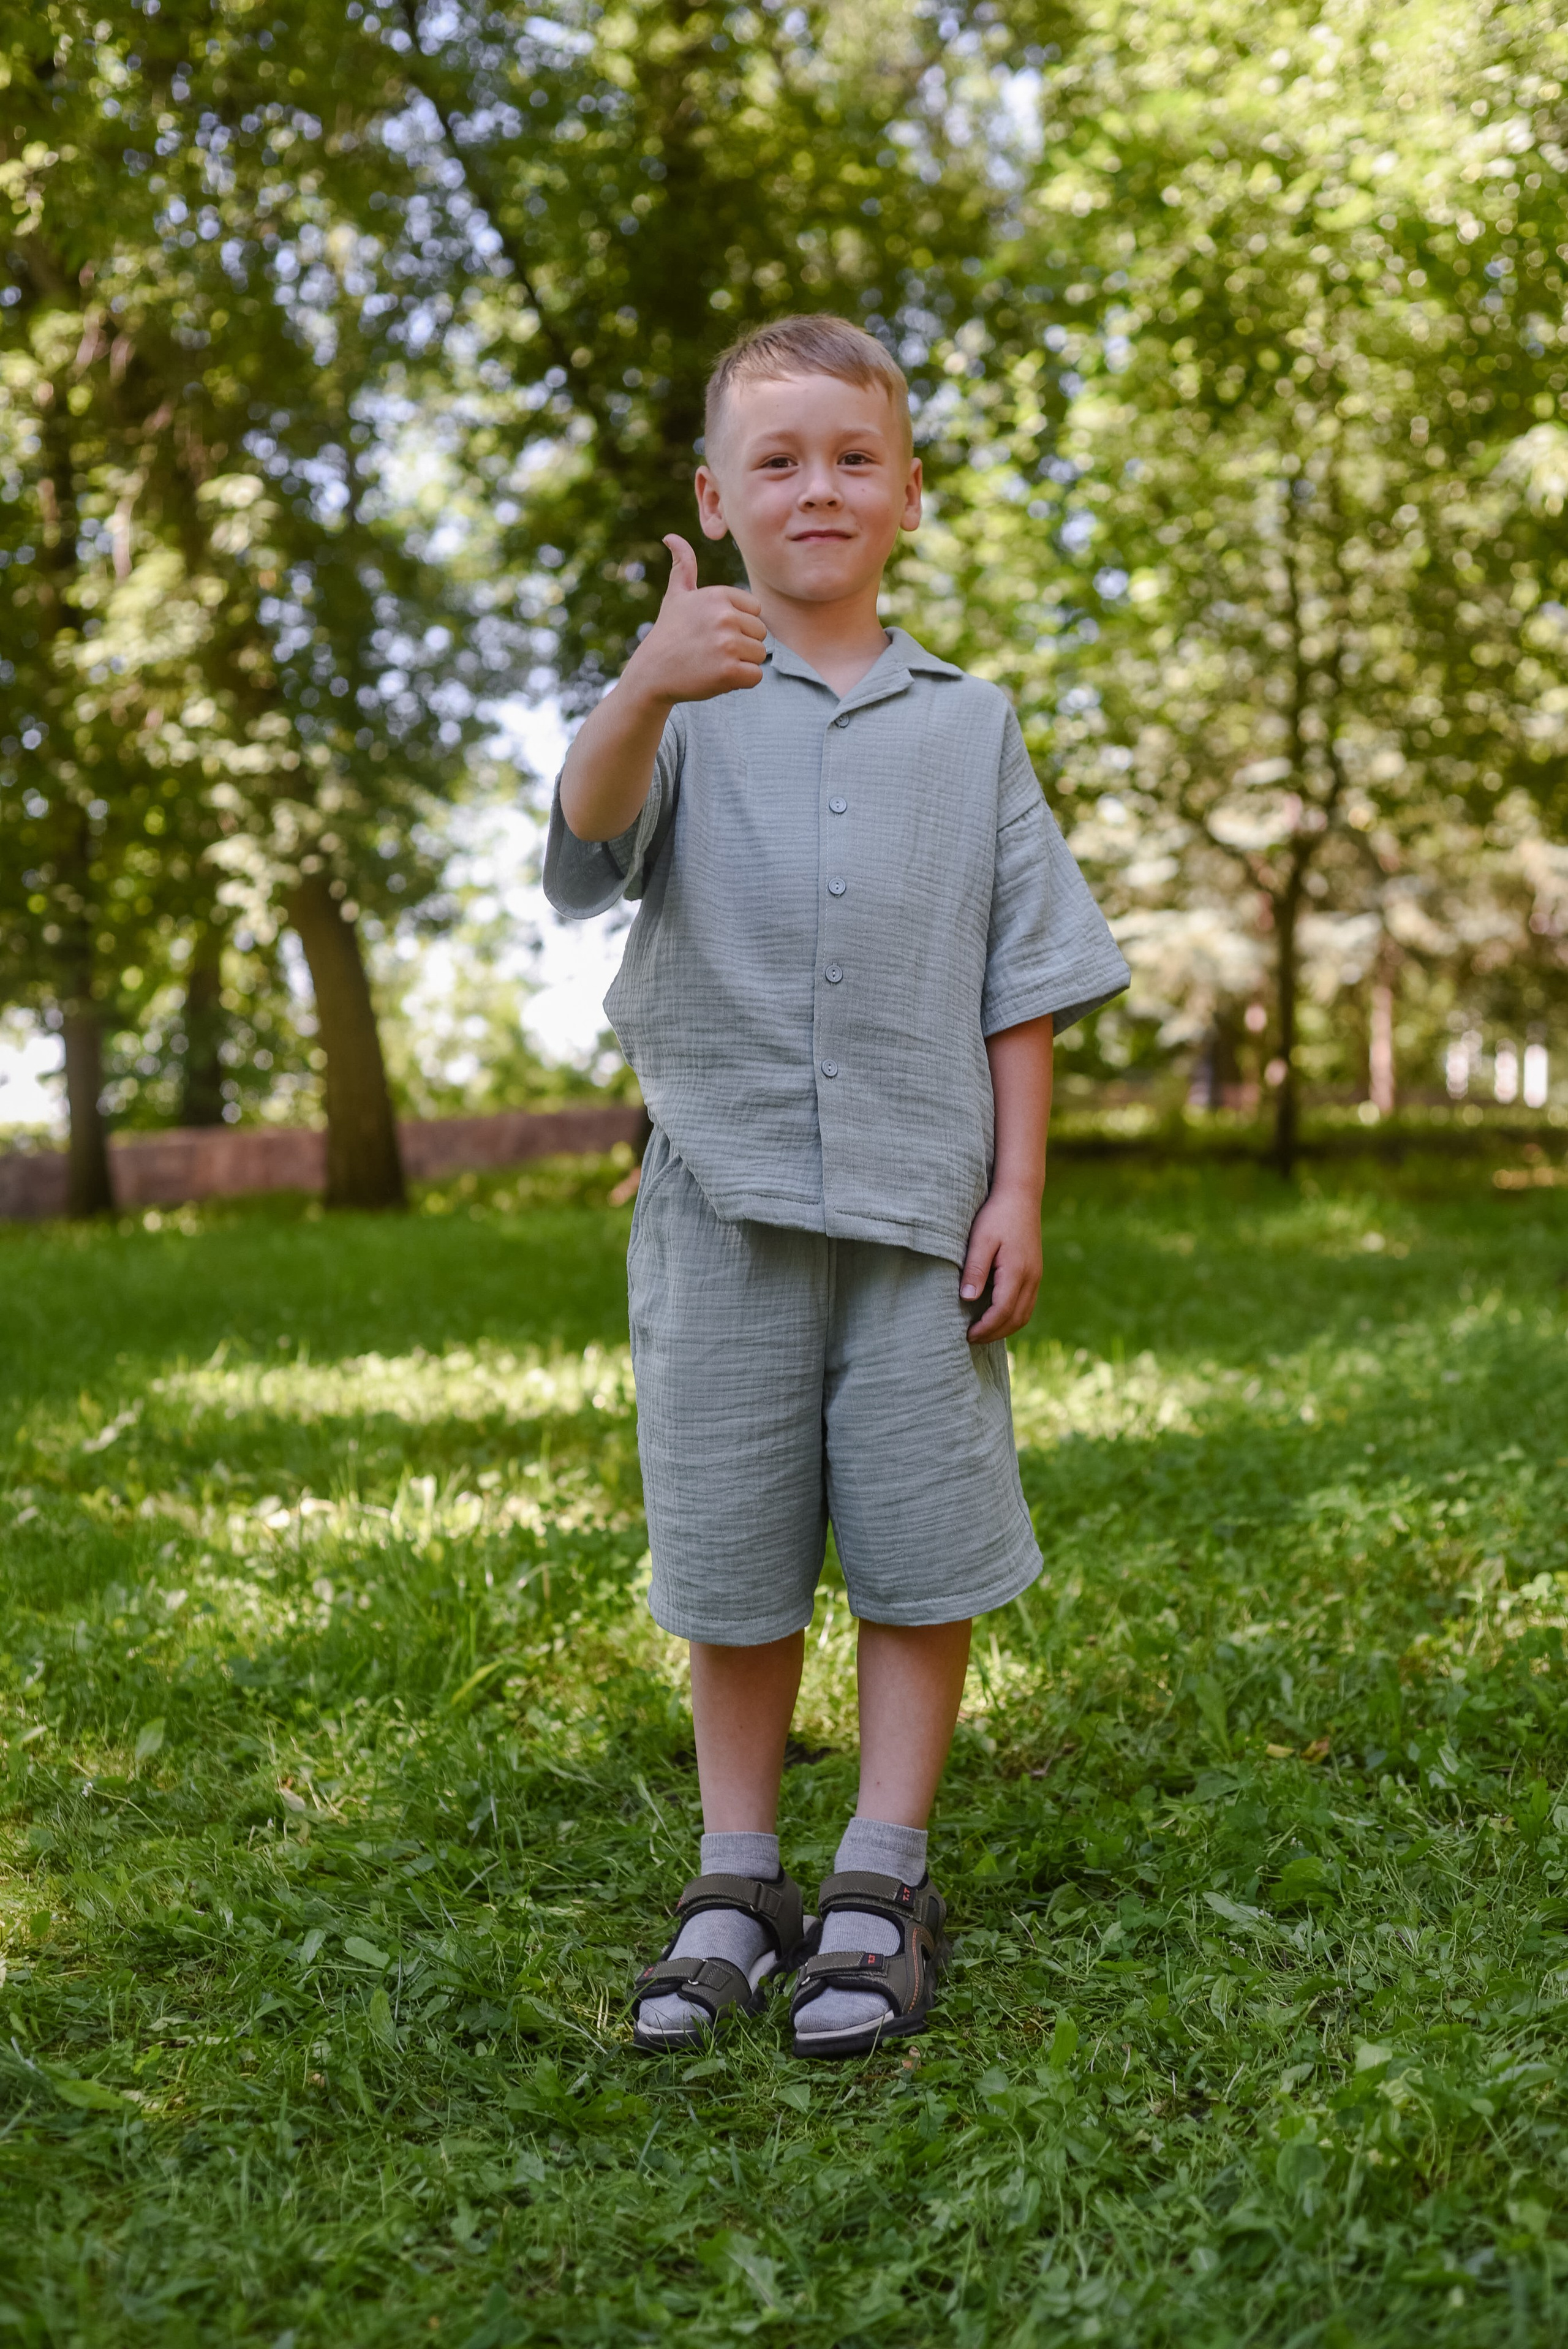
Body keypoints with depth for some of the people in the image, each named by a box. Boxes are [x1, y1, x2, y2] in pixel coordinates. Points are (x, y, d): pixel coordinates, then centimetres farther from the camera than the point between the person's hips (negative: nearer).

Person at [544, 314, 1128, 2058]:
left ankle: (881, 1883, 18)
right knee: (730, 1559, 7)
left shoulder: (965, 724, 9)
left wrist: (1017, 1189, 1)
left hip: (920, 1202, 1)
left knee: (922, 1548, 3)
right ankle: (736, 1884, 22)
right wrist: (644, 693, -40)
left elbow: (1024, 978, 8)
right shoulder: (686, 706, 3)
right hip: (725, 1197, -1)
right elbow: (587, 845, -20)